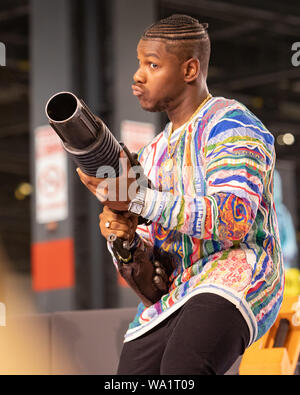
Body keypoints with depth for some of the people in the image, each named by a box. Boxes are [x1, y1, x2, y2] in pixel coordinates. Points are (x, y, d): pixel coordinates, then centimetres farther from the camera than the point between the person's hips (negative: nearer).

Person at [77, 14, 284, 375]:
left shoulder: (230, 125, -5)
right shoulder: (153, 156, 20)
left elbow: (232, 222, -20)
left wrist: (139, 200, -23)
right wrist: (120, 231, -4)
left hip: (235, 281, -8)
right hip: (169, 300, 8)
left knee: (183, 372, -36)